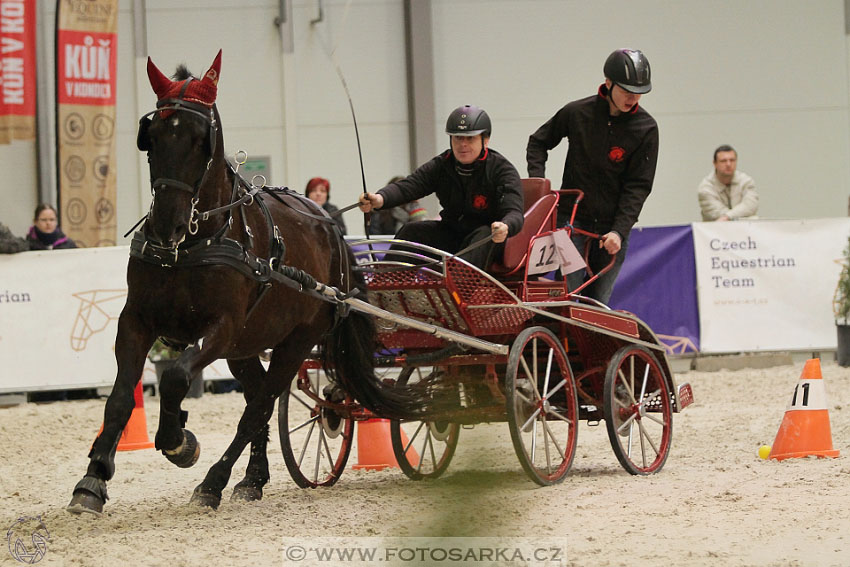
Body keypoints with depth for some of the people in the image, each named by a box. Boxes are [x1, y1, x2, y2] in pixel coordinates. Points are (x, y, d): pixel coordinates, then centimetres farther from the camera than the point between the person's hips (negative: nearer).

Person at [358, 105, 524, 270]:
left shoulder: (502, 170, -13)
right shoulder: (441, 166, -1)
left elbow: (514, 212, -26)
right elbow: (407, 185, -16)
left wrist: (505, 228, -53)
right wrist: (380, 199, -40)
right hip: (451, 235, 5)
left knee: (485, 234, -37)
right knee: (412, 231, -16)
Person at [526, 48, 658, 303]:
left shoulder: (646, 129, -4)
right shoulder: (577, 113, -3)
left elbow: (638, 186, -5)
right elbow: (538, 142, 13)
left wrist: (620, 231, -15)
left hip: (613, 226, 1)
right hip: (572, 220, -1)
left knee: (598, 303, 1)